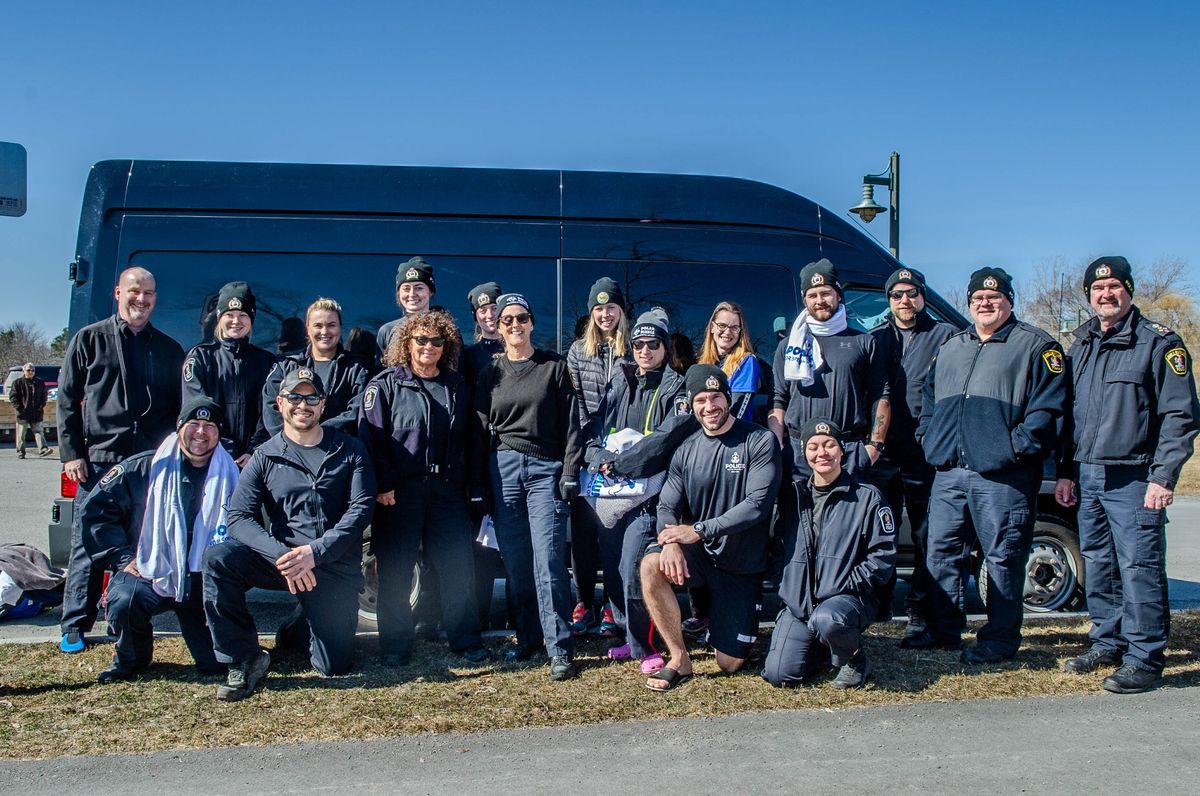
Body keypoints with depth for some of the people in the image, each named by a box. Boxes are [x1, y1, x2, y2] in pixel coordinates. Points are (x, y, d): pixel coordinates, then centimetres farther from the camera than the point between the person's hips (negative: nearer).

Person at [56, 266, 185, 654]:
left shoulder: (168, 349, 13)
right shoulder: (89, 339, 6)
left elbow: (179, 407, 16)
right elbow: (68, 401, 5)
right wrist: (71, 453, -4)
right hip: (98, 460, -2)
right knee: (88, 545, 1)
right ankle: (75, 627, 10)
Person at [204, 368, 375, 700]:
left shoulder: (349, 450, 4)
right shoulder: (265, 456, 5)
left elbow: (361, 509, -7)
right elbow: (239, 517, -6)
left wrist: (315, 552, -22)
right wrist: (282, 556, -24)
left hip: (336, 565, -1)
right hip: (281, 557, 1)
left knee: (334, 667, -8)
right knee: (217, 558, -28)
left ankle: (304, 627, 29)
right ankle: (245, 660, -13)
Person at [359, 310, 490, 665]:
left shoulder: (456, 386, 13)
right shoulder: (386, 385, -1)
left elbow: (466, 438, 17)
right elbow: (370, 436, -7)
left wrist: (466, 483, 12)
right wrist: (382, 484, -14)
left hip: (448, 489, 4)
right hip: (399, 491, -3)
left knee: (459, 564, 2)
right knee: (395, 569, 3)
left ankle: (466, 640, 15)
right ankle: (395, 645, 15)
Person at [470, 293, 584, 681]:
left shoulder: (554, 367, 5)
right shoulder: (490, 373, 12)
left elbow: (570, 424, 2)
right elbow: (480, 431, 11)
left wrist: (570, 473, -6)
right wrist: (478, 486, 7)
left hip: (546, 469, -3)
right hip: (503, 469, 3)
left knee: (548, 559, -10)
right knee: (515, 561, 4)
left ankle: (559, 648, -6)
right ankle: (527, 638, 17)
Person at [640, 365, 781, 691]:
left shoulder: (760, 442, -12)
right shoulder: (686, 450, 1)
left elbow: (758, 504, -21)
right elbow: (667, 506, -4)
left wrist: (698, 530, -26)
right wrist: (671, 542, -27)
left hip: (742, 564, -3)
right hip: (698, 553, 3)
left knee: (730, 664, 0)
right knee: (651, 565, -31)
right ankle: (679, 659, -14)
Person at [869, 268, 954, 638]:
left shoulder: (945, 336, 5)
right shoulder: (876, 339, 15)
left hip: (925, 453, -3)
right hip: (883, 452, 3)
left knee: (926, 537, 1)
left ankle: (919, 611, 9)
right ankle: (879, 604, 21)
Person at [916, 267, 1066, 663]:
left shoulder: (1035, 346, 1)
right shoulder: (950, 348, 20)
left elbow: (1048, 407, -8)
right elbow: (929, 397, 27)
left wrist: (1018, 445, -16)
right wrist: (928, 437, 12)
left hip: (1001, 476, -6)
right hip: (949, 472, 6)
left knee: (1003, 557, 0)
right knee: (942, 552, 9)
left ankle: (1001, 637, 10)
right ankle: (944, 629, 21)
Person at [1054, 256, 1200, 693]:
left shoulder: (1158, 343, -4)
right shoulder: (1081, 345, 16)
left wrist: (1163, 477, -14)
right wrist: (1066, 471, 16)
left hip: (1133, 479, -6)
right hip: (1086, 477, 7)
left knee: (1138, 568, -6)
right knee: (1097, 567, 12)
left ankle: (1144, 661, -1)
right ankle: (1107, 644, 24)